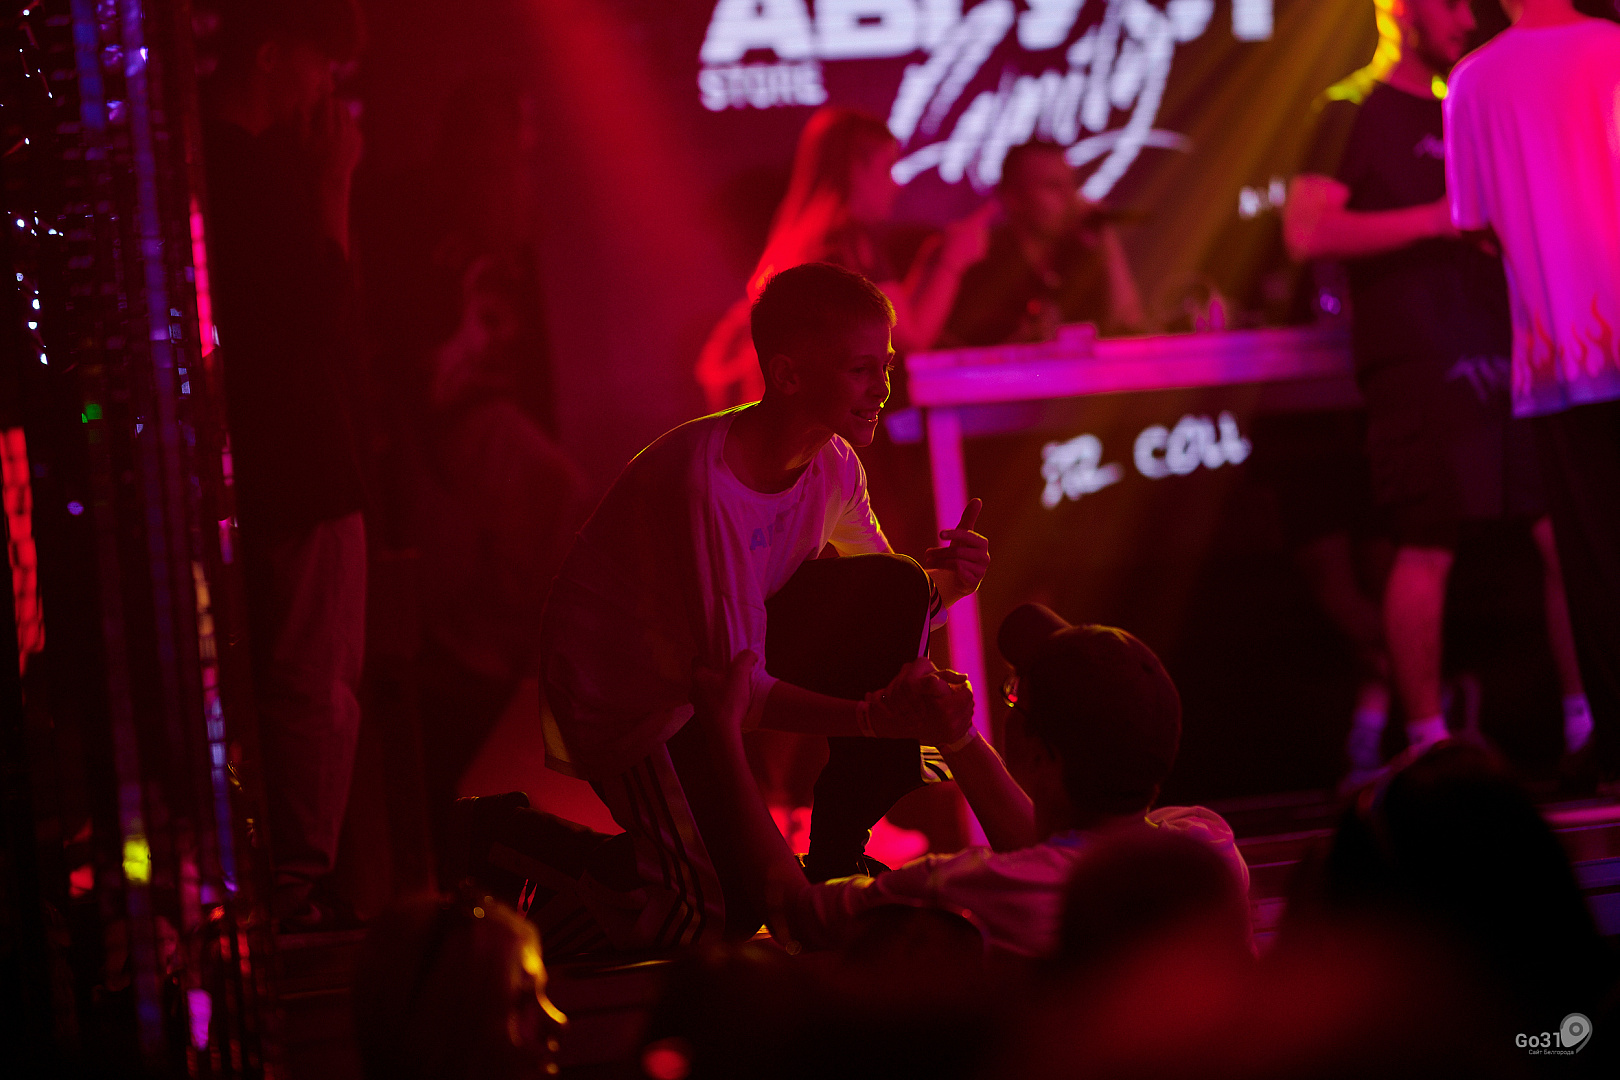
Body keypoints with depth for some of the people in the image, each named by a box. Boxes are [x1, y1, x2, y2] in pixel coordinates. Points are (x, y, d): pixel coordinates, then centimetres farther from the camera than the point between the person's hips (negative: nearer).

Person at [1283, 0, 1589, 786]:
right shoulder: (1353, 111, -1)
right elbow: (1307, 232, -13)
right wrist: (1436, 219, -16)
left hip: (1498, 349, 7)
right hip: (1415, 360, -7)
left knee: (1564, 531, 3)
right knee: (1426, 549, -8)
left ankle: (1585, 721, 10)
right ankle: (1426, 738, -1)